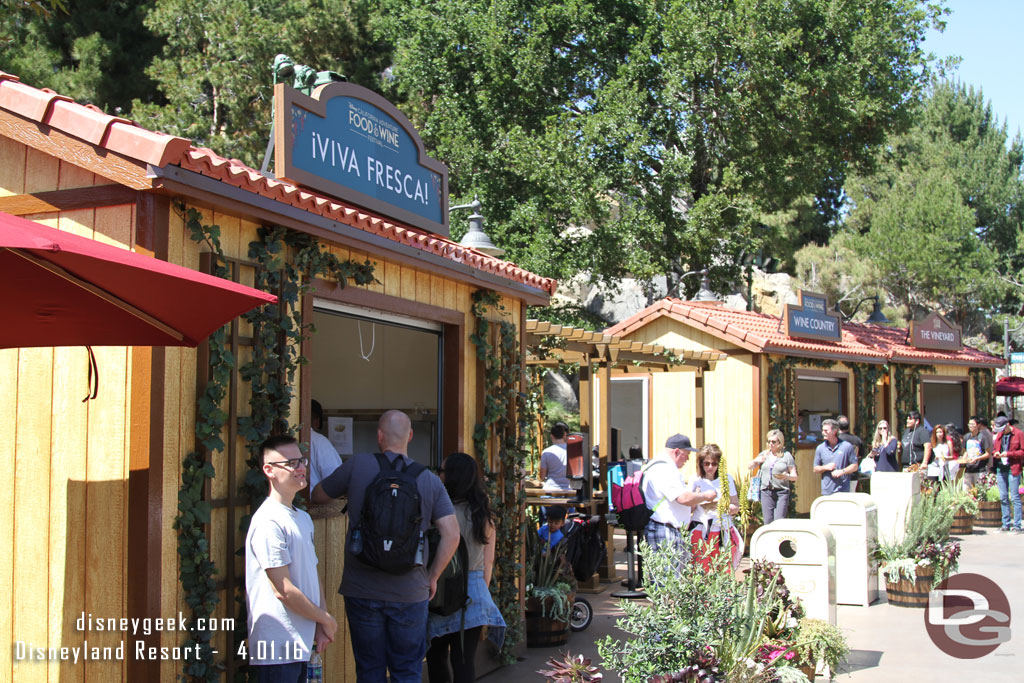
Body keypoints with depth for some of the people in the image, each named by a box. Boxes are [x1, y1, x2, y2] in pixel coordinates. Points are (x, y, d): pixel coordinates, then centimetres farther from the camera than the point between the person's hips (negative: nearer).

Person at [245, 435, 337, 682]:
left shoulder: (303, 518, 14)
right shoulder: (269, 522, -15)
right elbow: (283, 590, -17)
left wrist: (321, 626, 3)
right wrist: (327, 619, -5)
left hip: (301, 643, 8)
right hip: (277, 650, -8)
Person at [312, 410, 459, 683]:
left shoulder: (357, 465, -4)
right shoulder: (430, 480, 0)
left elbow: (318, 496, 11)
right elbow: (451, 534, -5)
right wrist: (432, 577, 7)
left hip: (362, 591, -1)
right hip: (410, 593, 1)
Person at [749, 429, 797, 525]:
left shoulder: (786, 455, 2)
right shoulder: (764, 454, 12)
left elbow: (794, 476, 2)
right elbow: (750, 467, 19)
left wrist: (786, 476, -20)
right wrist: (756, 461, -2)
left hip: (781, 492, -3)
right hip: (766, 491, 3)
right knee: (768, 522, 2)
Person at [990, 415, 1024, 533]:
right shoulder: (998, 434, 14)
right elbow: (994, 449, 23)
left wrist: (1009, 454, -16)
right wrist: (995, 453, 1)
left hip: (1013, 469, -6)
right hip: (1000, 469, 6)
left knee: (1014, 497, -5)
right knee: (1003, 497, 8)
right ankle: (1006, 524, 14)